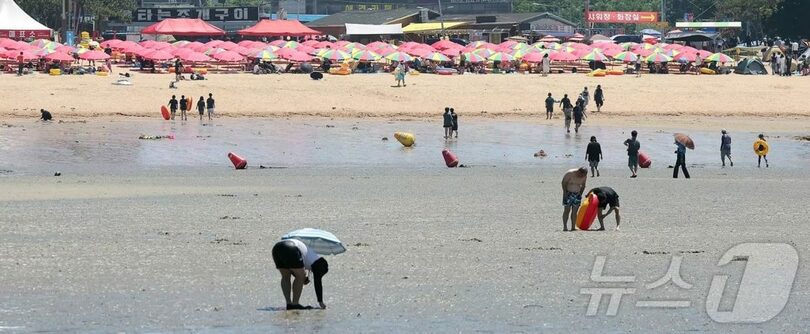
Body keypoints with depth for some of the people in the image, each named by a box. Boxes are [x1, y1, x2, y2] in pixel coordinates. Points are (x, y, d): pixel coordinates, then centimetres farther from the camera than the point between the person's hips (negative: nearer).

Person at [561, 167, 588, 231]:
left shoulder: (584, 176, -4)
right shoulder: (570, 173, -17)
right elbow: (564, 182, -9)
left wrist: (580, 194, 4)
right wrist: (565, 192, -12)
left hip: (577, 194, 4)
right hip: (568, 193, -4)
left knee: (574, 211, 0)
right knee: (567, 210, -9)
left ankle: (573, 227, 1)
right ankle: (565, 226, -9)